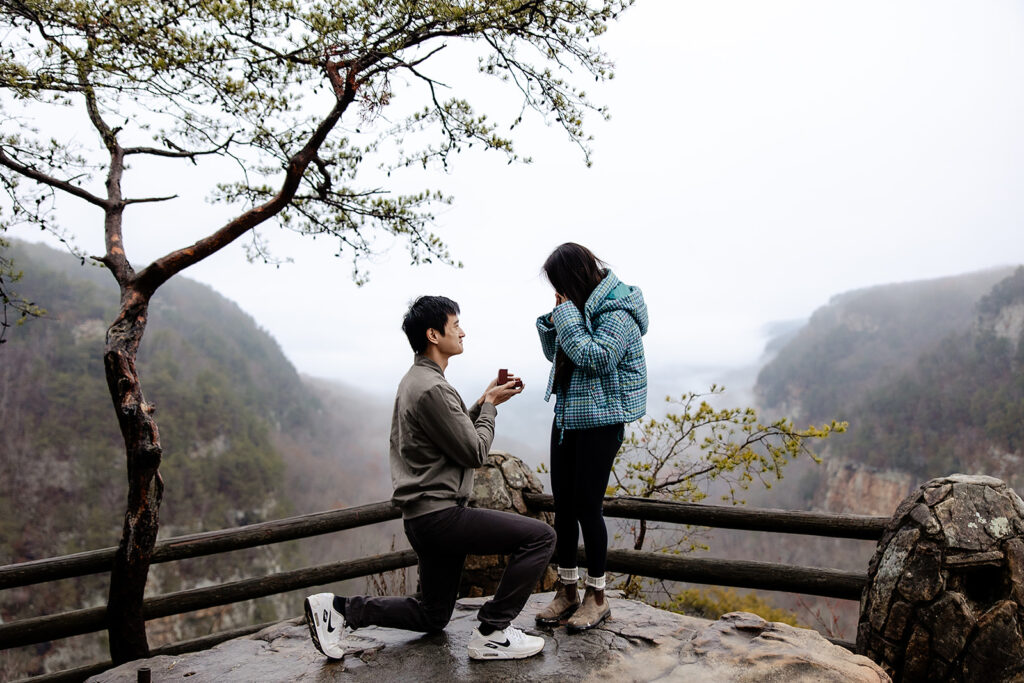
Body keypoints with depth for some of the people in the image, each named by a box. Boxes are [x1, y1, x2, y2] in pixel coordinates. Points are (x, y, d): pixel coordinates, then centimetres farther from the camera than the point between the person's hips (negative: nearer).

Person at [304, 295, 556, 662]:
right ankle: (492, 634, -5)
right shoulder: (432, 388, -19)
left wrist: (485, 400, 12)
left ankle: (337, 608, 16)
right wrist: (489, 406, 0)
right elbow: (474, 452, -15)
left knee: (431, 617, 22)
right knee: (540, 536, -13)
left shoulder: (416, 380, 14)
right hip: (439, 514, -11)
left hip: (425, 517, 11)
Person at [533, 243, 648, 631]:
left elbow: (595, 357, -26)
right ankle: (567, 590, 23)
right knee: (563, 505, 10)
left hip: (600, 421, -8)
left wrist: (566, 316, -19)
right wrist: (552, 320, 0)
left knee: (587, 506, -3)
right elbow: (556, 354, 17)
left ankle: (596, 596, 14)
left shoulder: (617, 313, -15)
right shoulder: (578, 308, 10)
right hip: (567, 417, 8)